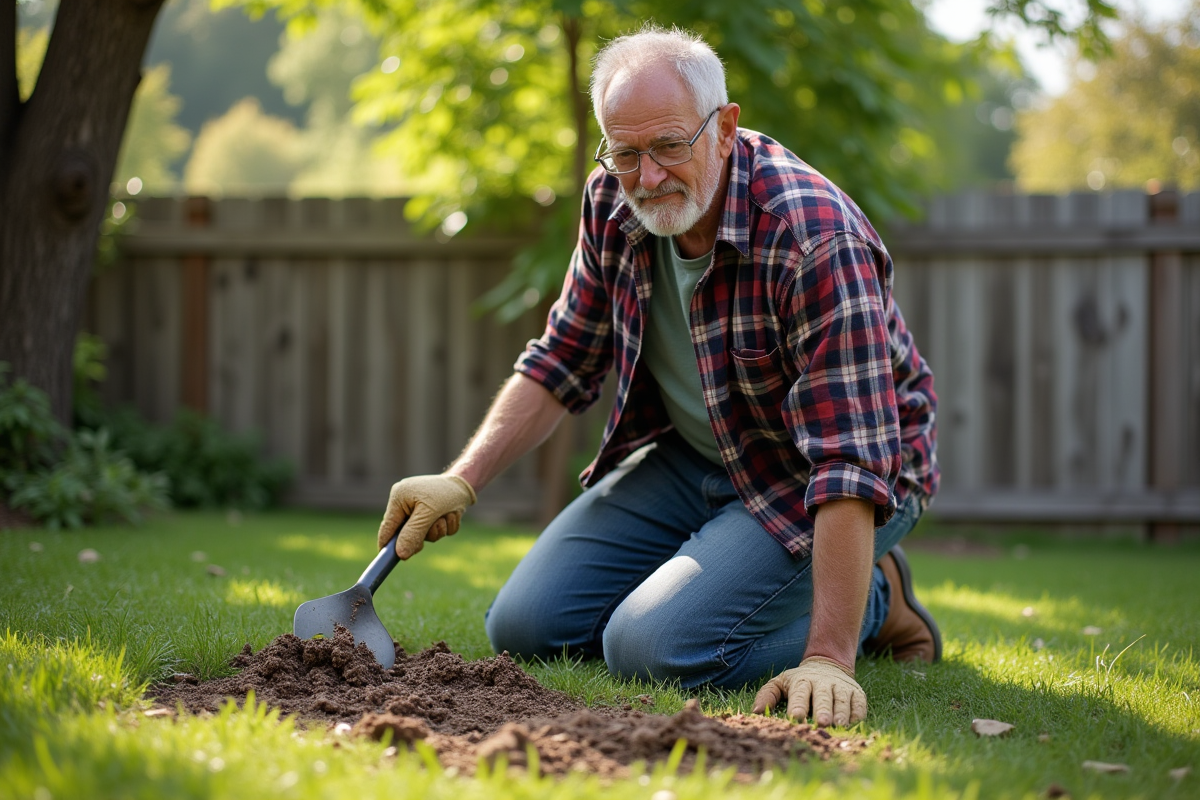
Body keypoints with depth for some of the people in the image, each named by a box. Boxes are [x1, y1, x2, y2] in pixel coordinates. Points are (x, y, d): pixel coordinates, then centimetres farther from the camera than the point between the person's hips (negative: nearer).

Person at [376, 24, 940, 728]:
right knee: (526, 628, -2)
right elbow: (565, 360, 6)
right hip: (688, 454, 7)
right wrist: (462, 481, -7)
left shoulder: (818, 242, -32)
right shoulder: (615, 201, -9)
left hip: (809, 482, -7)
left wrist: (828, 658, -41)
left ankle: (873, 599, 0)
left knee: (654, 649, -24)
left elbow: (849, 465, -36)